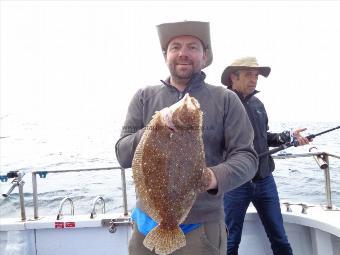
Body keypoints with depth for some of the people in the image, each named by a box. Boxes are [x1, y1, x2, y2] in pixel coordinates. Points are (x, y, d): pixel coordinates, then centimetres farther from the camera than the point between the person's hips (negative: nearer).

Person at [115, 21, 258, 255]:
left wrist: (216, 177, -27)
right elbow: (123, 155, -3)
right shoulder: (144, 97, 2)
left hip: (202, 225, -1)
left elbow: (246, 156, -6)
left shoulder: (225, 100, -3)